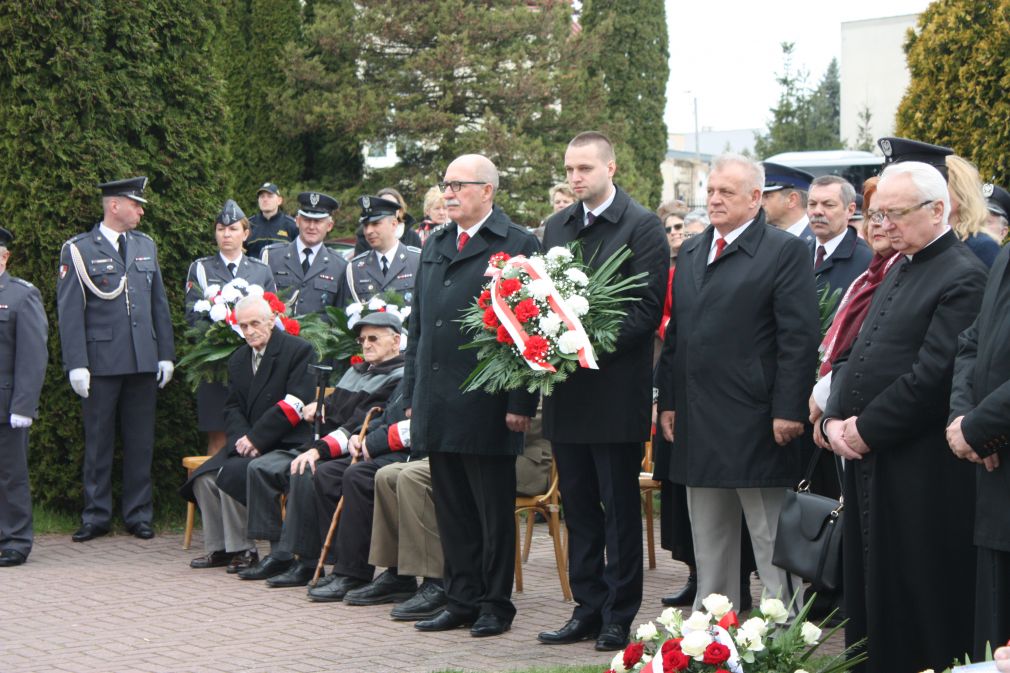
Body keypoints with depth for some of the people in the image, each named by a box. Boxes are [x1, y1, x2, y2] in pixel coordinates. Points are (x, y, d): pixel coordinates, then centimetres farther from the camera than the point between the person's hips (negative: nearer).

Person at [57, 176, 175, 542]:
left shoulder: (146, 246, 13)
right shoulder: (78, 250, -2)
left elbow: (159, 304, 15)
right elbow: (69, 310, -4)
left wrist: (166, 355, 10)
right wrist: (76, 364, -11)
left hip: (144, 360, 4)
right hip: (101, 360, -4)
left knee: (141, 441, 6)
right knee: (98, 440, 3)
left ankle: (138, 514, 15)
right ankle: (96, 515, 12)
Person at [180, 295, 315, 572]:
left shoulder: (298, 350, -8)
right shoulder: (238, 359, 15)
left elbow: (295, 405, -16)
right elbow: (233, 408, 13)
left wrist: (256, 439, -18)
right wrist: (242, 439, -10)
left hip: (285, 445, -7)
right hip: (248, 443, 7)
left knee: (231, 474, -27)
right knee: (204, 478, -13)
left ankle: (243, 550, -15)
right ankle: (218, 548, 0)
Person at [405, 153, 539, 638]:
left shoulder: (518, 245, -6)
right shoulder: (435, 246, 16)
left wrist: (520, 403, -14)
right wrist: (414, 393, 15)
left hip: (486, 405, -7)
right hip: (438, 404, 7)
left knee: (494, 511, 3)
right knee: (452, 508, 12)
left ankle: (496, 604, 13)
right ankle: (462, 601, 20)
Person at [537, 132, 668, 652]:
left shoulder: (642, 227, -6)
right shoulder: (556, 227, 13)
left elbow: (648, 307, -12)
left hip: (616, 389, -6)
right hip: (566, 389, 6)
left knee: (620, 508, 3)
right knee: (578, 507, 11)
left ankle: (619, 615, 10)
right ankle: (588, 608, 20)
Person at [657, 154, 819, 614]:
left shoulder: (786, 251, -6)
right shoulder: (690, 252, 15)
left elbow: (799, 338, -11)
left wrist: (788, 411, -17)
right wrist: (668, 400, 12)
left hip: (754, 422, -7)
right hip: (697, 422, 7)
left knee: (773, 541, 0)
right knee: (708, 542, 15)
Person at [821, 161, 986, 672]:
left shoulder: (963, 278, -13)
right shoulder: (898, 270, 16)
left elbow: (932, 375, -21)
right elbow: (854, 355, 17)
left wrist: (866, 429, -15)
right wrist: (835, 419, 2)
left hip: (919, 471, -9)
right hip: (866, 458, 9)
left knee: (915, 603, -2)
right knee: (868, 588, 14)